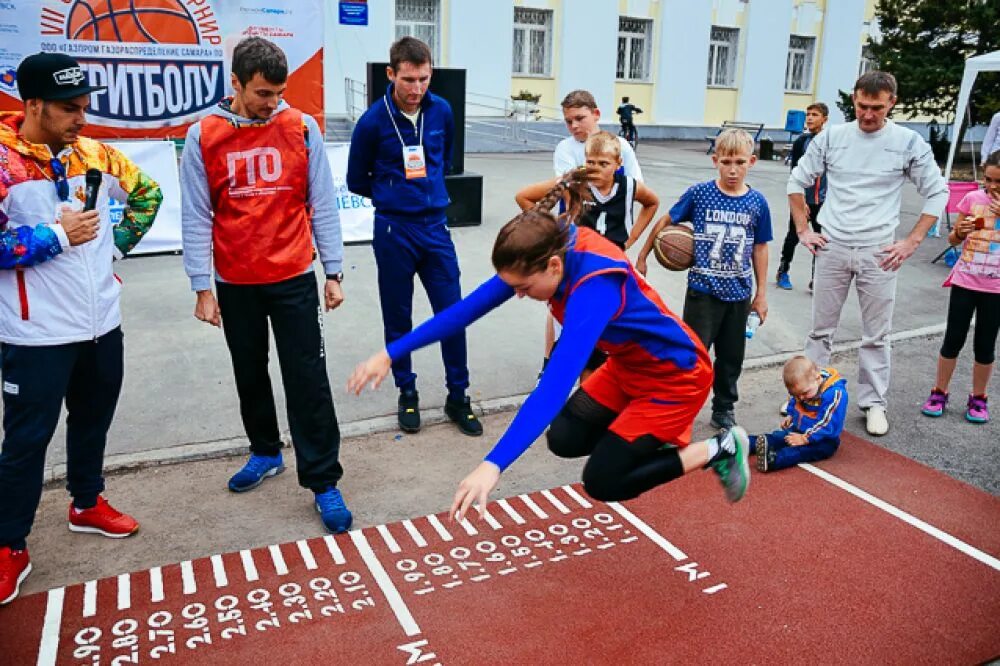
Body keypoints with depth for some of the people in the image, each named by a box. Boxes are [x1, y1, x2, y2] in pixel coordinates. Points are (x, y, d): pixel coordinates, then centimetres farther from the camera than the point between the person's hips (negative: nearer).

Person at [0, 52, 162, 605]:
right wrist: (55, 236, -19)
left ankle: (87, 503, 41)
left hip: (102, 323, 6)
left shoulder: (95, 154, 3)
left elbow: (147, 194, 19)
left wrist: (116, 244, 9)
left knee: (93, 420, 19)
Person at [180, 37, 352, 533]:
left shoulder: (302, 128, -3)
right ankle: (265, 453, 37)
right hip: (235, 284, 2)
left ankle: (323, 481, 7)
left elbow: (323, 206, 0)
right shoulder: (203, 136, -3)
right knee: (250, 376, 16)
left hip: (294, 279, -1)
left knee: (308, 380, -1)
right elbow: (196, 217, 0)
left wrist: (334, 272, -1)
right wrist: (202, 287, -3)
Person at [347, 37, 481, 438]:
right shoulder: (373, 121, -11)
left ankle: (457, 397, 17)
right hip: (394, 232, -2)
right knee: (398, 319, 8)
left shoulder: (442, 111, -1)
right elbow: (357, 182, 2)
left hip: (435, 226, 3)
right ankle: (407, 394, 25)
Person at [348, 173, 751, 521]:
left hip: (674, 376, -8)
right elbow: (468, 309, -13)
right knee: (565, 440, 7)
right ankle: (655, 434, 24)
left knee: (601, 482, -2)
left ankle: (719, 450, 11)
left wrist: (493, 465, -53)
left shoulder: (594, 288, -38)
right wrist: (391, 354, -14)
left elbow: (556, 385, -48)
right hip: (628, 365, 8)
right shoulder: (553, 251, -15)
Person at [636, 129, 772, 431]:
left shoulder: (757, 202, -1)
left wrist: (761, 293, 9)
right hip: (703, 290, -3)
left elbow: (759, 248, 7)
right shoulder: (699, 194, -8)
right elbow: (666, 222, 3)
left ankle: (724, 409, 31)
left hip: (739, 293, 3)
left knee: (731, 356, 14)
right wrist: (642, 257, 8)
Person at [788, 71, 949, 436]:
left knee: (876, 335, 6)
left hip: (878, 253, -1)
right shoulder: (831, 137, 1)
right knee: (821, 330, 11)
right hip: (832, 248, 1)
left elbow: (937, 193, 5)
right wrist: (803, 229, 4)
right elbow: (797, 182, 10)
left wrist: (912, 241, -2)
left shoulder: (909, 142, -2)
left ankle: (873, 403, 19)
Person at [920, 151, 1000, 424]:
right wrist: (961, 231, -14)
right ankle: (939, 393, 19)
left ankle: (978, 399, 23)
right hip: (964, 282, 1)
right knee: (953, 339, 6)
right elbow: (953, 240, 8)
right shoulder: (972, 198, -1)